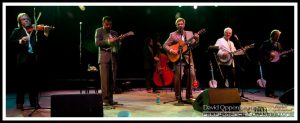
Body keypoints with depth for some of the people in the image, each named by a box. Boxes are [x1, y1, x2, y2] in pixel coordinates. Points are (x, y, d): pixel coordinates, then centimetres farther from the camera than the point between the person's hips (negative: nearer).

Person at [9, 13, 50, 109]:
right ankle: (20, 103, 9)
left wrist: (45, 33, -13)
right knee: (21, 81, 2)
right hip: (22, 59, -2)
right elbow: (11, 41, -5)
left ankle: (34, 102, 16)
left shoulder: (35, 31, 10)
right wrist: (20, 41, -20)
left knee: (34, 81, 8)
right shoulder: (17, 31, 7)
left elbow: (41, 41, 1)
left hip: (33, 59, 2)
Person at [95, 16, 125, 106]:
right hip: (104, 57, -4)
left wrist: (120, 40, -2)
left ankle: (110, 99, 6)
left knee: (112, 79, 1)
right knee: (105, 79, -10)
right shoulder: (99, 31, 7)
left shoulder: (114, 33, 20)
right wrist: (108, 41, -16)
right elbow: (97, 43, -7)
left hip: (113, 57, 4)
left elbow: (118, 46, 17)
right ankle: (105, 100, -9)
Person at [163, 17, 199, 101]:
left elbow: (193, 44, 6)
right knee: (179, 75, -14)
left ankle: (189, 94, 12)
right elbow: (165, 45, 3)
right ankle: (178, 95, 0)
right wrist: (171, 50, -14)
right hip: (178, 58, -3)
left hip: (188, 57, 3)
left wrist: (196, 39, -14)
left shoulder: (190, 33, 15)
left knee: (192, 74, -4)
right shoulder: (173, 35, 6)